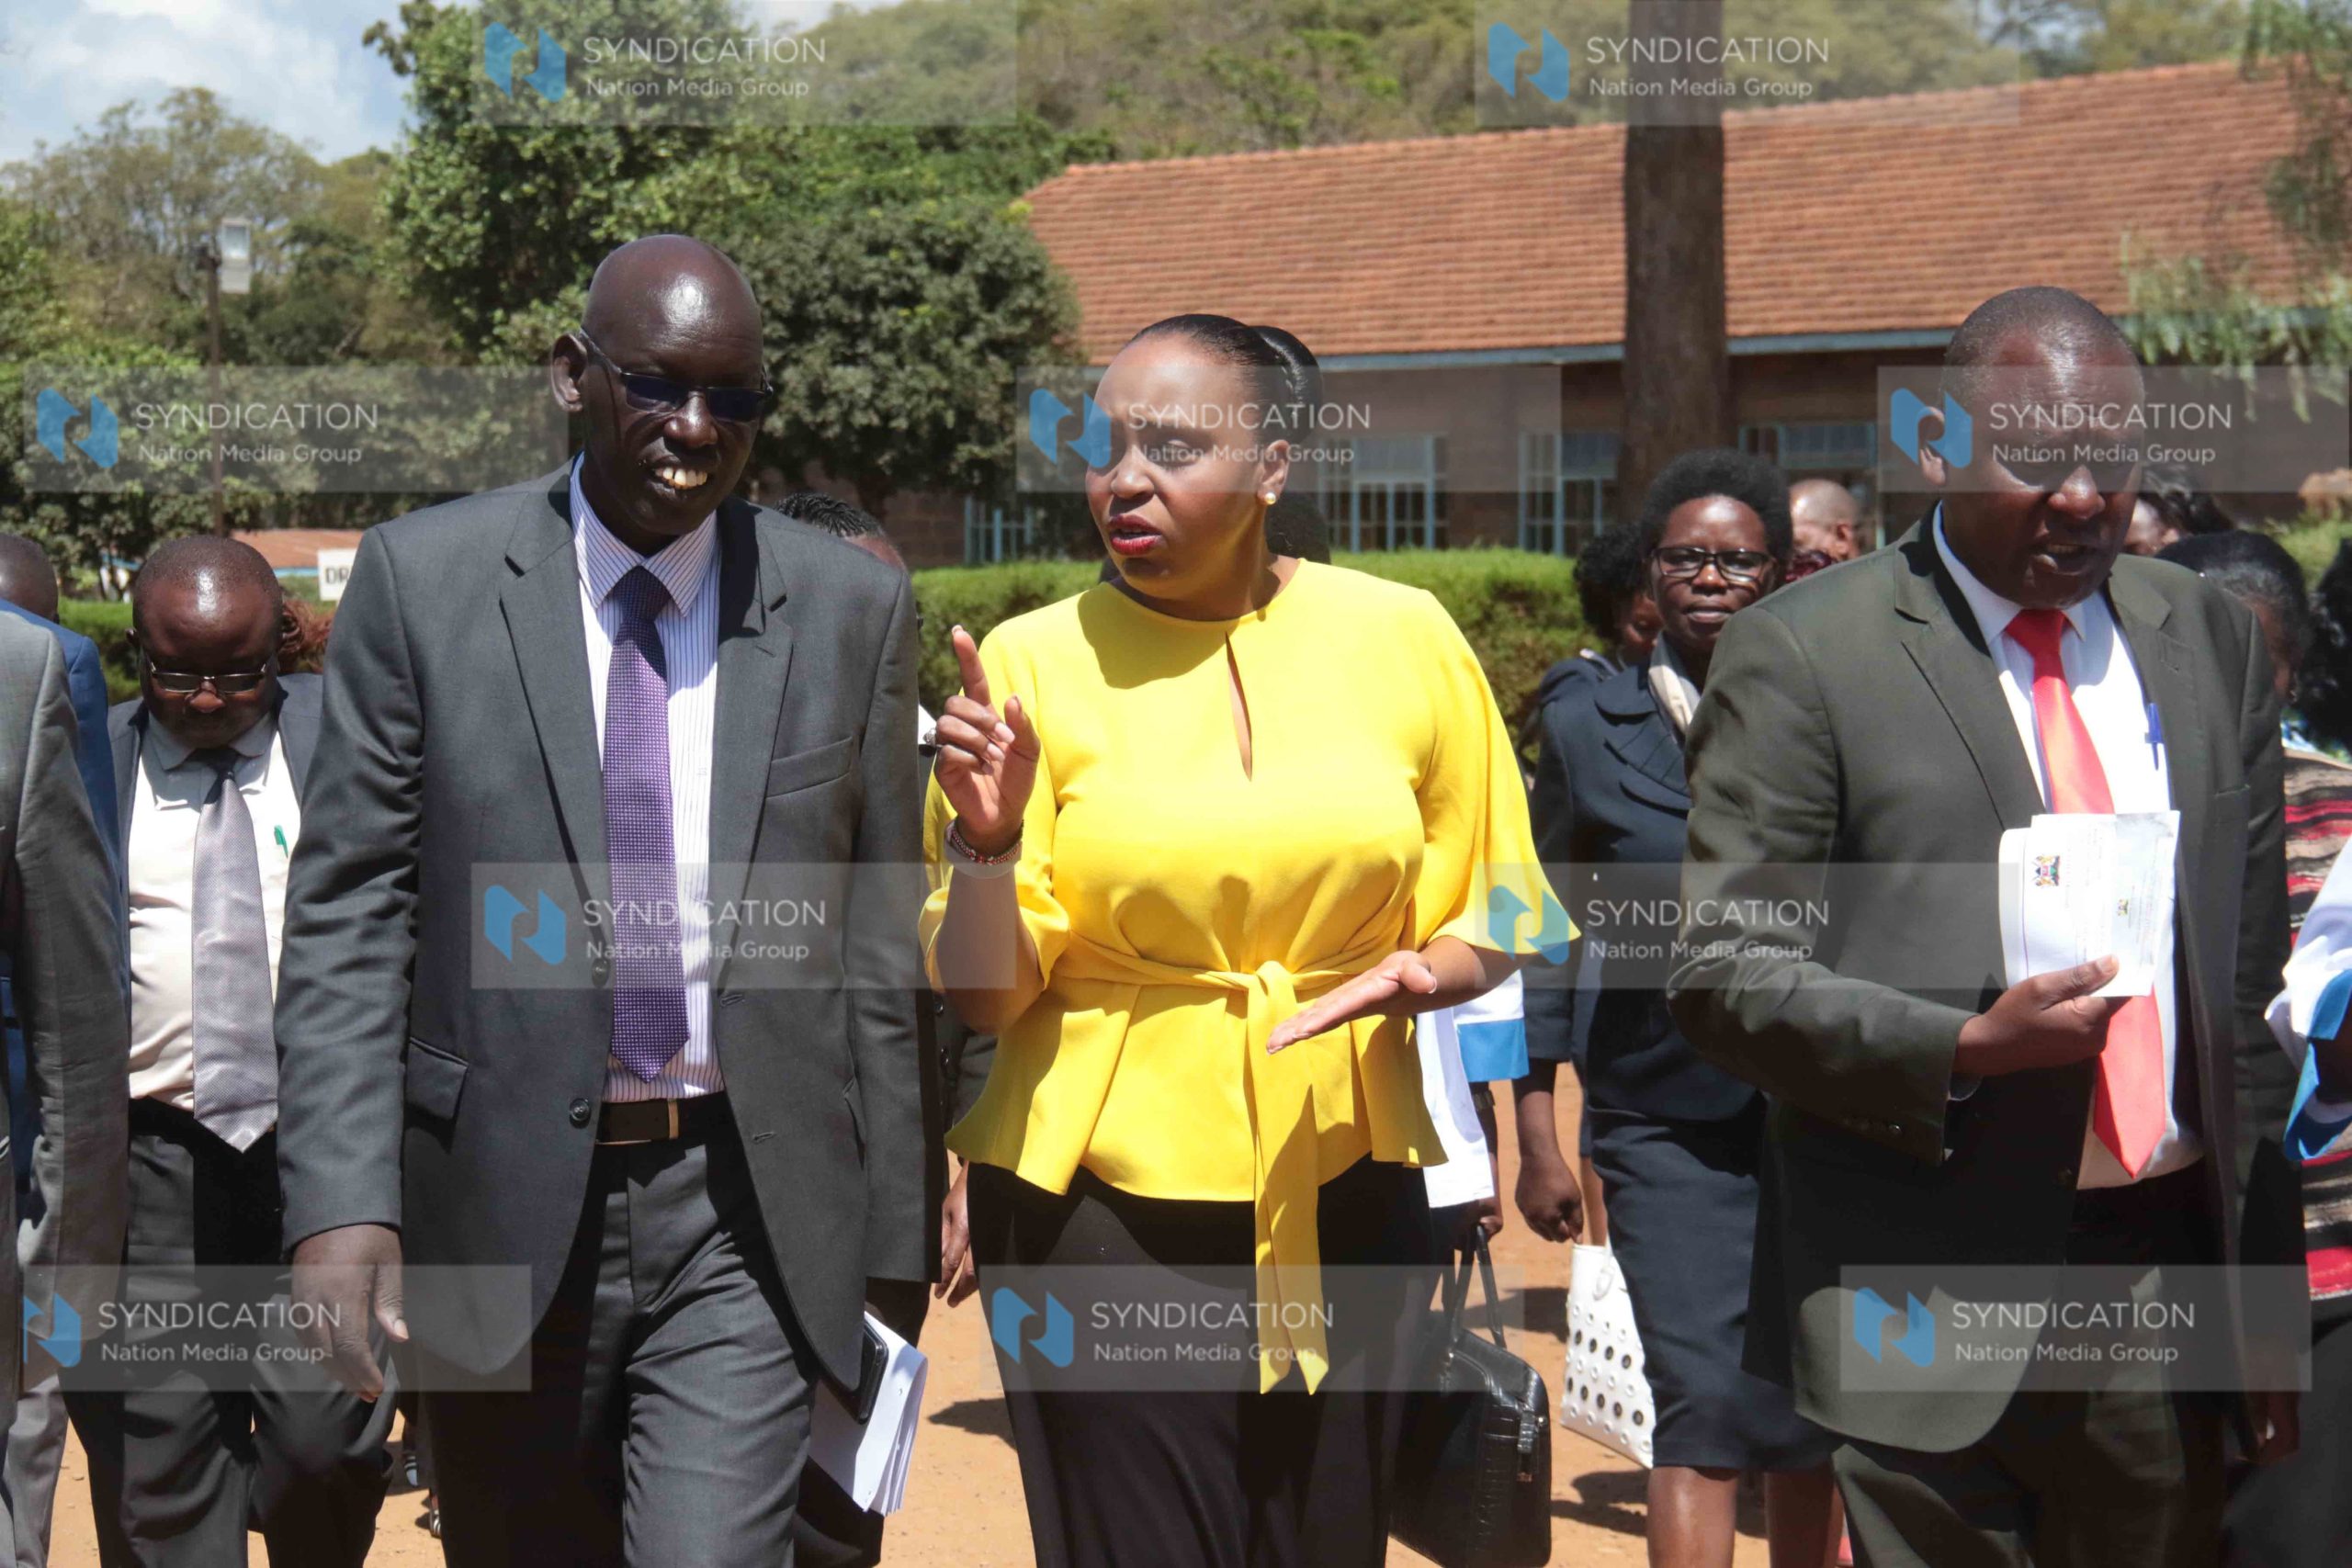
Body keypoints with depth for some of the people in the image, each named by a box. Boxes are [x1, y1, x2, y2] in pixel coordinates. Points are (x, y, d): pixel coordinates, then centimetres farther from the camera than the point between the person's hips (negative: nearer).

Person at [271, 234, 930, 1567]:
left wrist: (892, 1235, 7)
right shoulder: (422, 580, -1)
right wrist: (342, 1202, -13)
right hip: (504, 1211, 1)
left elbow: (877, 945, 5)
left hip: (747, 1217, 0)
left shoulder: (855, 607, 1)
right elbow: (348, 913, -3)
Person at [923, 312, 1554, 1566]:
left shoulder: (1400, 637, 1)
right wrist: (986, 840, -21)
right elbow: (984, 997, -3)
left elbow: (1493, 915, 9)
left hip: (1341, 1198, 2)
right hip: (1102, 1197, -2)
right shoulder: (1033, 662, -3)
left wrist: (1420, 974, -12)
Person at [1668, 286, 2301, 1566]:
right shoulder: (1801, 656, -4)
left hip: (2169, 1270, 4)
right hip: (1930, 1303, -4)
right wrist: (1965, 1048, -21)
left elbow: (2253, 980, 14)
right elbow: (1724, 978, -6)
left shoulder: (2211, 639, 11)